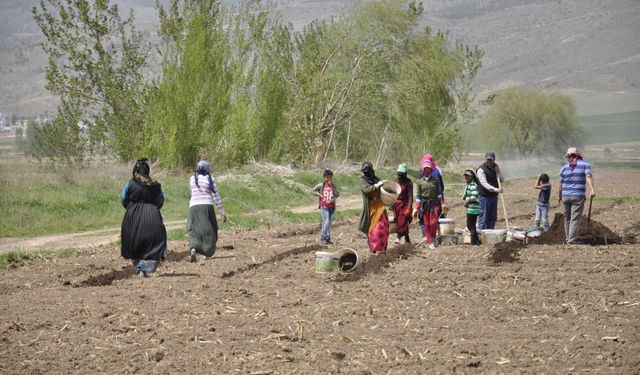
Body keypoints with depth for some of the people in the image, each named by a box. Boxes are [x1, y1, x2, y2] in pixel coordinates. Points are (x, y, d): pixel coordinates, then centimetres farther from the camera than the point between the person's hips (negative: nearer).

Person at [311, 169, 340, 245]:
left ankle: (328, 239, 15)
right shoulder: (321, 185, -3)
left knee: (329, 223, 9)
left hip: (332, 207, 3)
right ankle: (322, 238, -6)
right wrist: (319, 194, -8)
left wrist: (332, 187, -16)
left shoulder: (334, 186, 2)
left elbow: (337, 195, -11)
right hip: (324, 206, -3)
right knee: (326, 222, -13)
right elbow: (312, 191, 6)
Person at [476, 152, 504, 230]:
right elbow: (484, 184, -20)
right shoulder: (481, 170, -10)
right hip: (484, 196, -7)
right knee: (483, 217, -7)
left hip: (494, 196, 7)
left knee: (492, 218, 9)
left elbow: (502, 179, 15)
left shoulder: (495, 168, 14)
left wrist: (497, 172, -3)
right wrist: (496, 189, -31)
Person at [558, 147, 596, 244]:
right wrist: (592, 189, -28)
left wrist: (559, 196, 24)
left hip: (566, 196, 3)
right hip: (578, 196, -3)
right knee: (575, 220, -5)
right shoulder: (585, 165, 1)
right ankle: (571, 241, -12)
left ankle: (568, 239, 22)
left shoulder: (564, 167, 8)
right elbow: (588, 176, -16)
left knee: (567, 218, 16)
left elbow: (561, 184, 11)